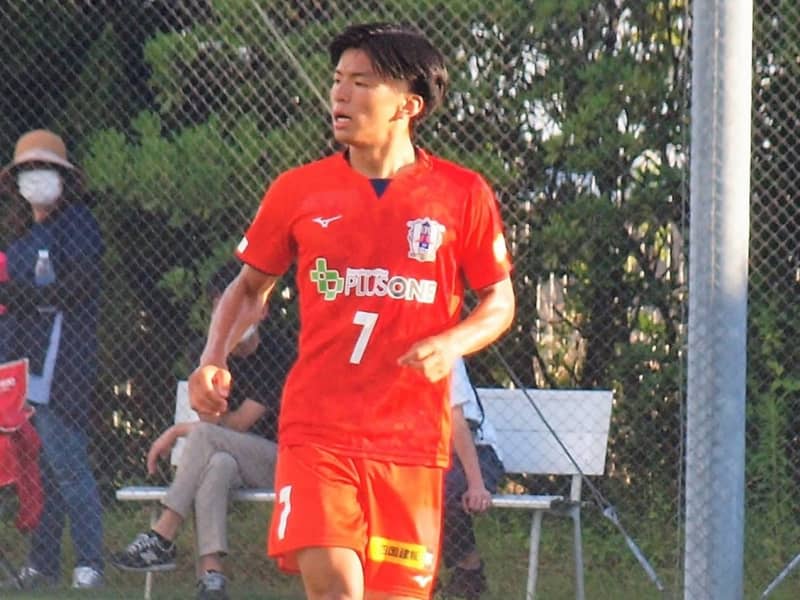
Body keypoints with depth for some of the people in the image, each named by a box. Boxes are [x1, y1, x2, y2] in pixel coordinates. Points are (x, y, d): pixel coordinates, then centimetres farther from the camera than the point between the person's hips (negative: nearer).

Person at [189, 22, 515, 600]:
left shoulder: (463, 194, 2)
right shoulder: (299, 191, 5)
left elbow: (499, 301, 11)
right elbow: (251, 286, 18)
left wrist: (451, 344, -10)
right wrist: (214, 360, 1)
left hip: (412, 437, 0)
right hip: (316, 428, 0)